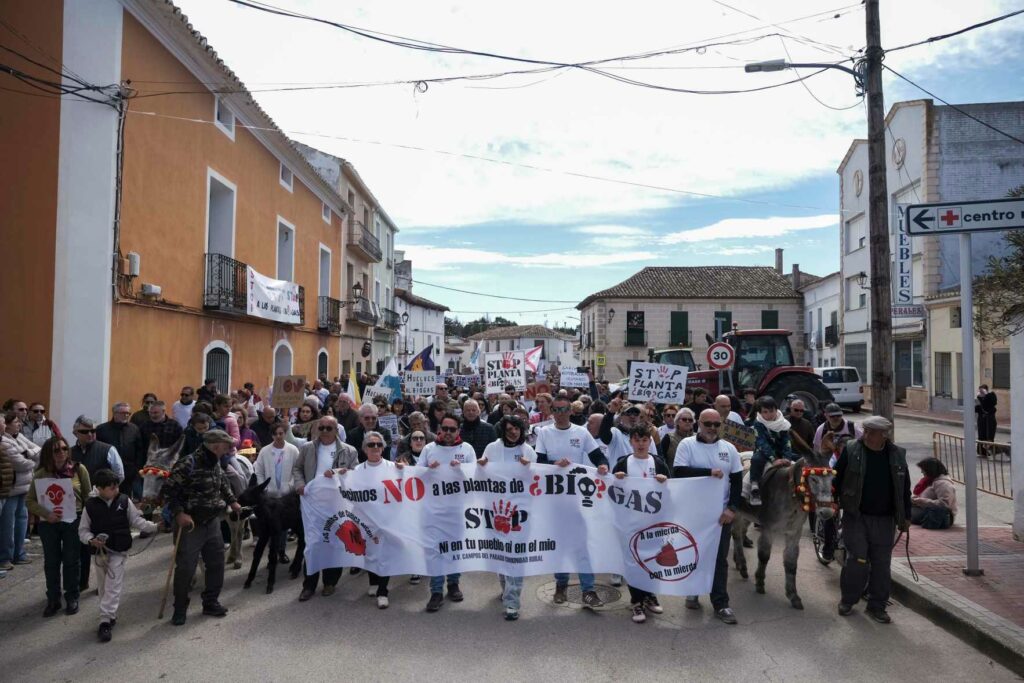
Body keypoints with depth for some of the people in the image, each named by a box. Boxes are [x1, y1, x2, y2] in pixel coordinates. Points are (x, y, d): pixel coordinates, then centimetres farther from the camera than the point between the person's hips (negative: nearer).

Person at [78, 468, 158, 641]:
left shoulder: (124, 501, -4)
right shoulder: (90, 506, -6)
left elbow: (137, 521, 3)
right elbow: (83, 530, 1)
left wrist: (154, 526, -9)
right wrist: (91, 540, -18)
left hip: (118, 551, -1)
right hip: (99, 551, 1)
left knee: (113, 586, -7)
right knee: (103, 587, 12)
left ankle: (105, 621, -5)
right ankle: (110, 617, 29)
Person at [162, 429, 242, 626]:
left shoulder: (216, 464, 6)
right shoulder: (188, 463, -20)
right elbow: (168, 489, -20)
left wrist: (232, 502, 16)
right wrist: (179, 513, -26)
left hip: (212, 522, 7)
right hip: (190, 524, -7)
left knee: (216, 563, 10)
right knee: (185, 567, 0)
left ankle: (211, 602, 25)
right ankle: (180, 609, 17)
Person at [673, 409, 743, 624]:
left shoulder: (729, 448, 3)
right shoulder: (687, 445, -7)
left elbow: (737, 480, 4)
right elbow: (679, 472, -18)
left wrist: (732, 508, -6)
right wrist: (709, 472, -21)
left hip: (721, 513, 2)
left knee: (720, 559, 5)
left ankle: (721, 604, 12)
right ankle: (692, 592, 30)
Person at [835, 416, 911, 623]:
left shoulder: (897, 455, 2)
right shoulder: (851, 450, -7)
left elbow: (904, 488, 10)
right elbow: (837, 479, -3)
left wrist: (905, 517, 10)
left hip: (885, 520, 3)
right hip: (856, 517, -3)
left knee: (882, 565, 8)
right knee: (858, 561, -3)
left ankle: (877, 606, 23)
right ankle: (847, 600, 18)